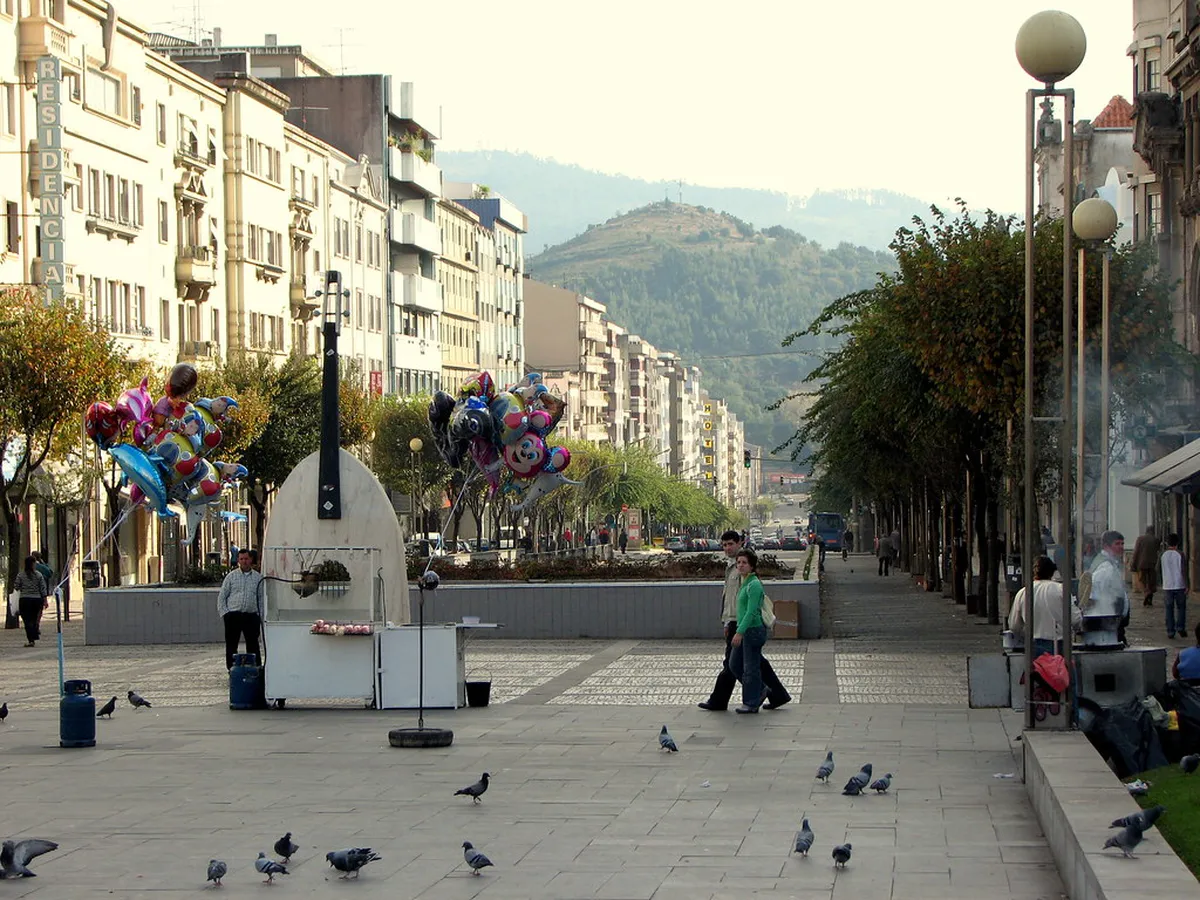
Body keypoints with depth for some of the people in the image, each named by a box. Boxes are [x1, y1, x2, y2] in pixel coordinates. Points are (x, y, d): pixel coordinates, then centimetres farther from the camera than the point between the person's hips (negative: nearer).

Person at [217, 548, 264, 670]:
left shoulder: (258, 577, 11)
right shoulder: (231, 576, 9)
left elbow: (262, 598, 11)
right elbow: (221, 596, 9)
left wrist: (261, 616, 2)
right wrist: (224, 613, -2)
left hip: (251, 616, 0)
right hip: (233, 615, 0)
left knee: (253, 646, 1)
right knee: (231, 646, 1)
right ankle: (231, 669, 7)